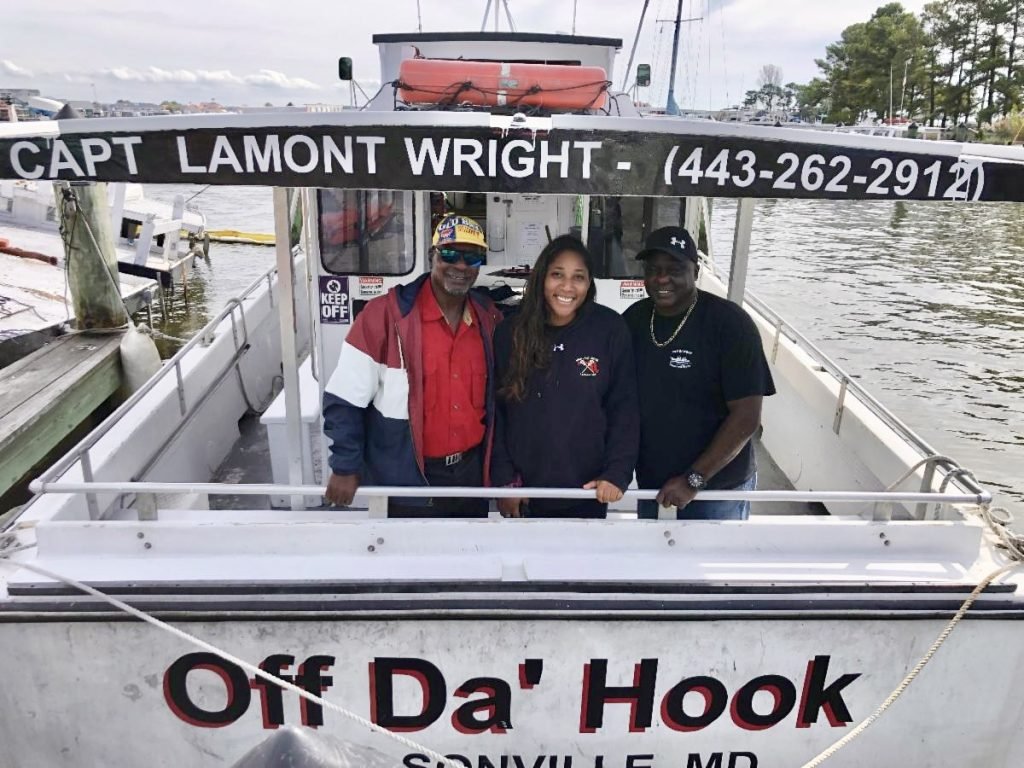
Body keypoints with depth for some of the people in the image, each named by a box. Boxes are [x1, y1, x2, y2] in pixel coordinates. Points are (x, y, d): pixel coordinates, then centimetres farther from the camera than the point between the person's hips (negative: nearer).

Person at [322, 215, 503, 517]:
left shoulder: (489, 318, 1)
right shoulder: (386, 314, -16)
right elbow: (344, 400, -11)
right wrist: (345, 467, -11)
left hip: (471, 472, 5)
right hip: (406, 481, -5)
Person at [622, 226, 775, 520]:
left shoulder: (730, 323, -15)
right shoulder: (633, 319, -1)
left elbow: (746, 416, -16)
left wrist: (694, 479, -17)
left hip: (717, 489, -4)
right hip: (650, 485, 5)